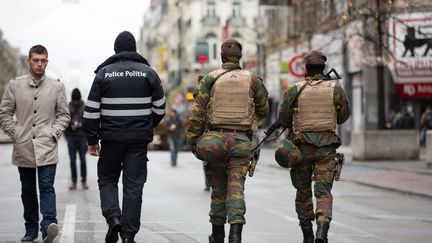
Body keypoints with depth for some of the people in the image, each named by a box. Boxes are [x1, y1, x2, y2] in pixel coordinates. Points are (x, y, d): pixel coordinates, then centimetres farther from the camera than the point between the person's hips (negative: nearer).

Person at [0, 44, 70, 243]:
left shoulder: (56, 87, 5)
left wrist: (54, 133, -2)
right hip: (23, 147, 2)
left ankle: (48, 224, -25)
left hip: (47, 147, -2)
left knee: (47, 187, -13)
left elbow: (64, 115, 11)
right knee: (28, 189, 10)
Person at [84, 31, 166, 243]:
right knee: (133, 185, 4)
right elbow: (160, 108, 6)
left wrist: (92, 140, 4)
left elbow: (91, 110, -3)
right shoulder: (148, 73, 2)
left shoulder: (103, 74, -1)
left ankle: (113, 216, -8)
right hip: (139, 138, 1)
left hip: (111, 137, -1)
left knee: (107, 179, 15)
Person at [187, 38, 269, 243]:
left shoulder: (210, 79, 0)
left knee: (218, 187, 14)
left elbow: (197, 112, -5)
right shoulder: (252, 80, 4)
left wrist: (193, 140, 0)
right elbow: (263, 110, 14)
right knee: (236, 188, -4)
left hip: (215, 139, 0)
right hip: (241, 141, 0)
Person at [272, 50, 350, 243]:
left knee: (303, 191, 15)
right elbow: (344, 116, 10)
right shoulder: (335, 89, -2)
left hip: (301, 147, 0)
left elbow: (283, 120, -1)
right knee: (323, 191, -2)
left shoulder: (294, 90, -4)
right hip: (326, 147, 0)